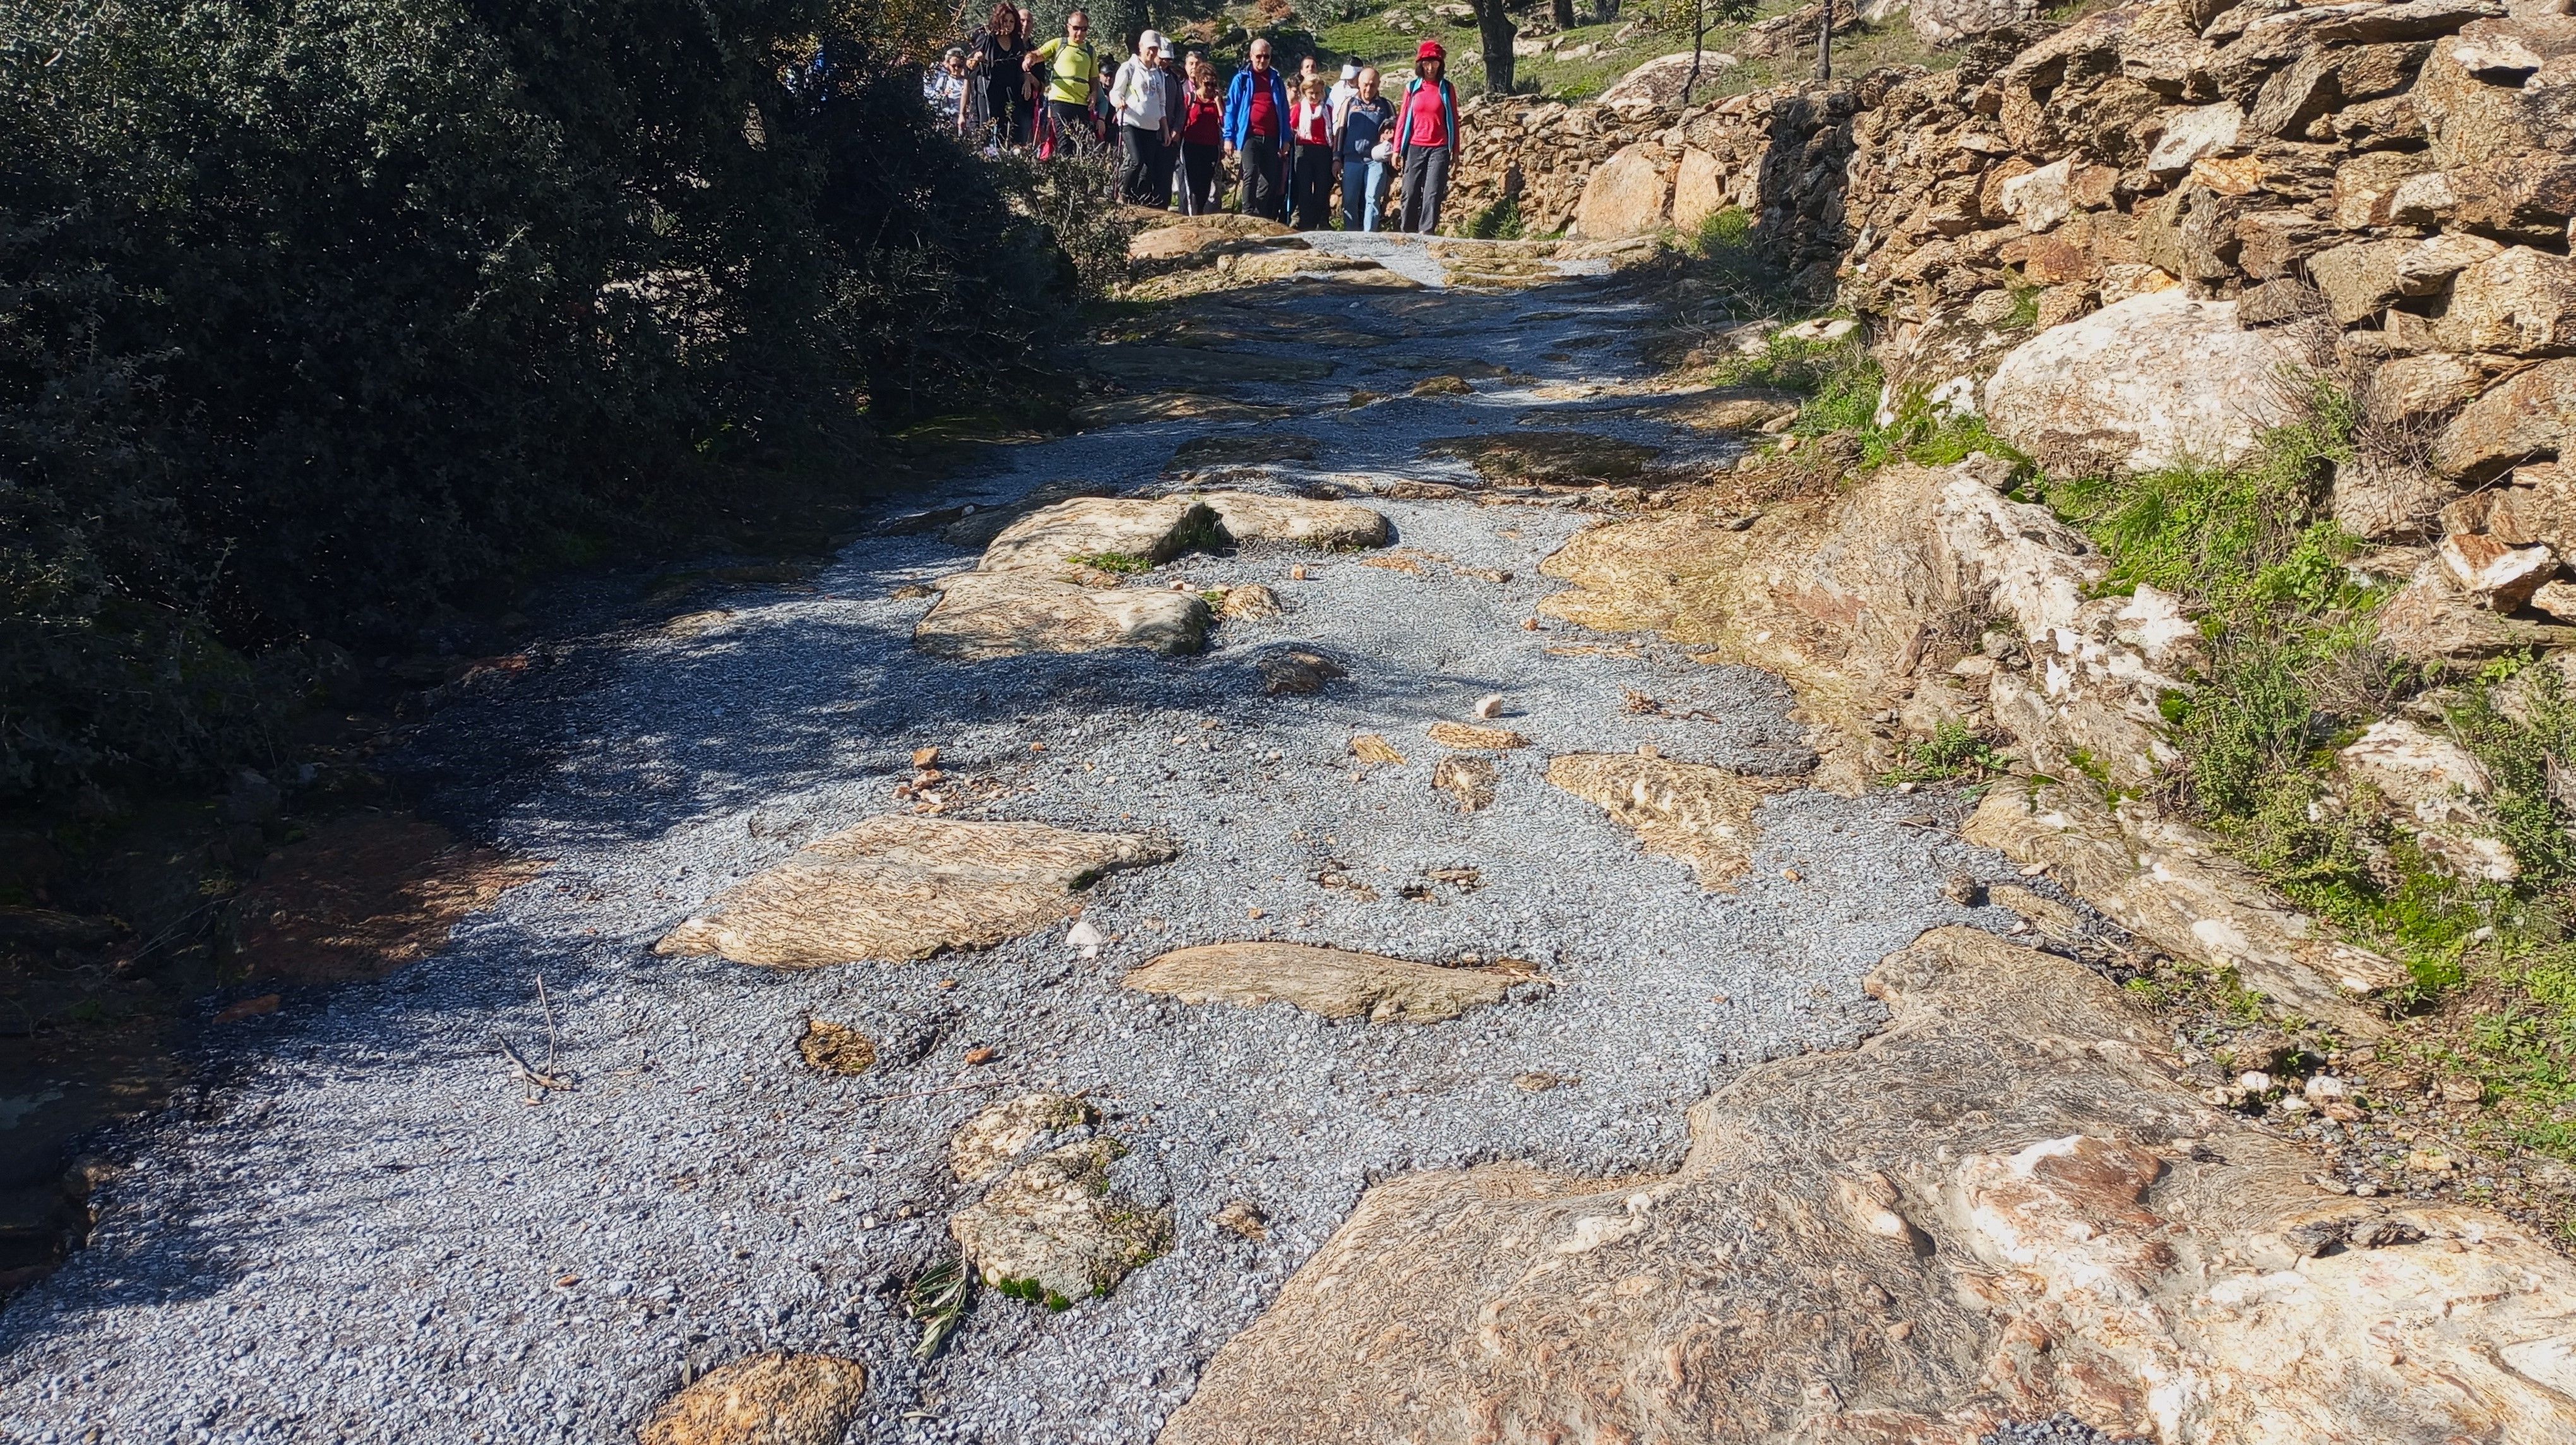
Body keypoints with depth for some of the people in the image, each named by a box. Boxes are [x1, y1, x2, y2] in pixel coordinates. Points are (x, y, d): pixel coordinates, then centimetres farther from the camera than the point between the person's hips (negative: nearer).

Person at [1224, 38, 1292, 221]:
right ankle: (1248, 216, -16)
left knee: (1270, 180, 4)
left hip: (1271, 138, 4)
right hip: (1250, 136, -4)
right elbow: (1231, 108, 4)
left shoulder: (1277, 80, 15)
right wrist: (1229, 137, -4)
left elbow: (1284, 112, 16)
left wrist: (1285, 141, 9)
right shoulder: (1242, 79, 7)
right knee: (1251, 174, -17)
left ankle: (1262, 217, 12)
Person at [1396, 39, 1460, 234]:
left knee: (1433, 193, -10)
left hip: (1439, 149, -1)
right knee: (1411, 193, 2)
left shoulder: (1446, 88, 5)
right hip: (1415, 147, 1)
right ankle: (1406, 231, 11)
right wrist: (1397, 149, 5)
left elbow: (1454, 119, 9)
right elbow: (1403, 118, 8)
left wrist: (1456, 150, 7)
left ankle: (1426, 232, -13)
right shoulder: (1412, 87, 7)